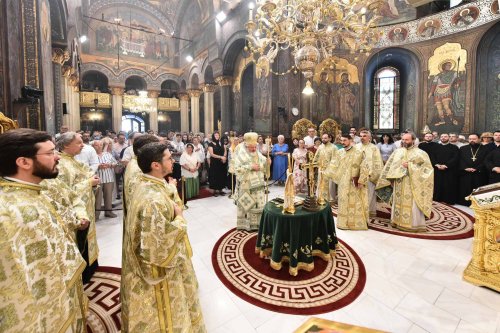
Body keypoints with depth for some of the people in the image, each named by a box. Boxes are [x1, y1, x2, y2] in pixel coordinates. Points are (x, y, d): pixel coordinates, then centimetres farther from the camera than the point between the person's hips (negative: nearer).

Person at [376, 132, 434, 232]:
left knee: (412, 204, -3)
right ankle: (398, 222, 23)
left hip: (412, 185, -4)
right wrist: (390, 180, 8)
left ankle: (414, 224, 10)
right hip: (399, 184, 4)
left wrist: (410, 166, -15)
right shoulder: (397, 152, 9)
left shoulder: (420, 153, -2)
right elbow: (390, 166, 12)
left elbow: (427, 168, -8)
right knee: (399, 203, 11)